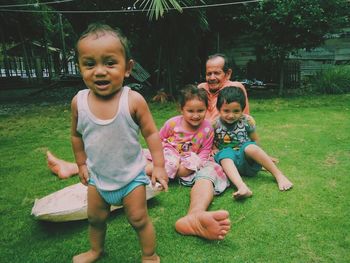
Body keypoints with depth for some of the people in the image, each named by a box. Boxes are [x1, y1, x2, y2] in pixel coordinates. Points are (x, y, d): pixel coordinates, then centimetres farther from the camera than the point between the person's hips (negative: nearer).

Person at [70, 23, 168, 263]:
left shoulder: (133, 100, -24)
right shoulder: (79, 102, -14)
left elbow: (151, 133, -13)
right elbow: (77, 135, 4)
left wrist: (159, 166, -15)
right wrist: (81, 164, 10)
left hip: (131, 174, -4)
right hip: (97, 175, 4)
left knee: (139, 219, 10)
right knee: (95, 218, 22)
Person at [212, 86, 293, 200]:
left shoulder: (247, 121, -4)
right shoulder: (214, 124, -5)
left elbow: (256, 141, 9)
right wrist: (216, 151, -9)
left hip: (247, 161, 0)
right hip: (228, 160, 0)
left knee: (249, 147, -32)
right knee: (225, 153, -33)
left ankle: (279, 176, -23)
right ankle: (242, 187, -53)